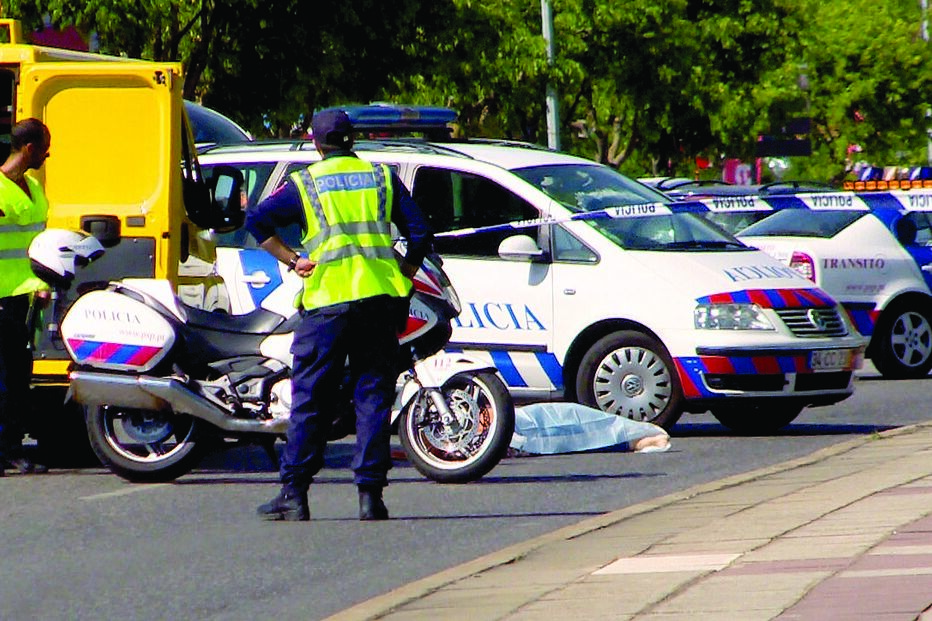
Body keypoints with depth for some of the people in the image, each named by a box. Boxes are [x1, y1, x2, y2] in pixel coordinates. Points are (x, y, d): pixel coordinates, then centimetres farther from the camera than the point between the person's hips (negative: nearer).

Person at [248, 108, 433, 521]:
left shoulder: (304, 183, 9)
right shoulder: (382, 178, 14)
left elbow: (257, 221, -2)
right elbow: (419, 231, 8)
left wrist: (291, 259, 3)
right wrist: (405, 275, 16)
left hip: (328, 299, -2)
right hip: (381, 297, 2)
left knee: (311, 398, 1)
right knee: (373, 397, 4)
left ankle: (294, 494, -1)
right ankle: (370, 493, -1)